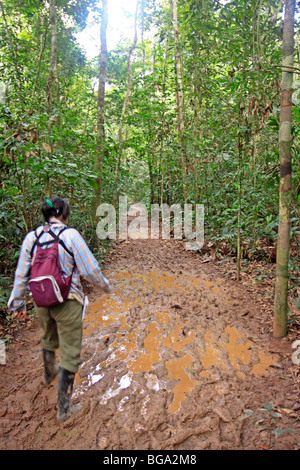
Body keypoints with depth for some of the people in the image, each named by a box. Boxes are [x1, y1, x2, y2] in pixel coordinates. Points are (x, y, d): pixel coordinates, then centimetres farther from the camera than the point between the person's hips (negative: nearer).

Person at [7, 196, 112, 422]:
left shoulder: (31, 237, -3)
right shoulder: (70, 235, -16)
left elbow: (21, 274, 4)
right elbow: (90, 268, -15)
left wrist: (18, 301, 16)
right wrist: (105, 285, 4)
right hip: (67, 302, -5)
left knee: (49, 338, 33)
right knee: (70, 352, 9)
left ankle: (49, 373, 60)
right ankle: (64, 407, 20)